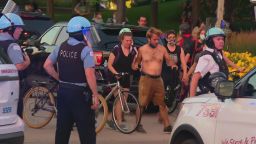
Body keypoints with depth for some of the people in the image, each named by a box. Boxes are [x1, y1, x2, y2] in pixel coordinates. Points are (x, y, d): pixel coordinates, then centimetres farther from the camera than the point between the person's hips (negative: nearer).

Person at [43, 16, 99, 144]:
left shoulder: (61, 47, 6)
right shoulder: (85, 49, -15)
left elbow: (47, 65, 10)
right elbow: (89, 74, -22)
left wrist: (60, 78, 14)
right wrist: (95, 95, -17)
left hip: (63, 91, 7)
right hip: (80, 93, -7)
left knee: (62, 129, 13)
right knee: (86, 131, 0)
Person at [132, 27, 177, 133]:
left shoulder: (162, 49, 6)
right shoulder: (142, 49, 3)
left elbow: (169, 60, 13)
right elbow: (137, 61, 14)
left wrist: (173, 64, -8)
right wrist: (135, 66, -8)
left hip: (158, 79, 2)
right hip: (146, 79, -2)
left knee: (162, 103, 4)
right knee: (142, 103, -2)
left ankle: (167, 125, 5)